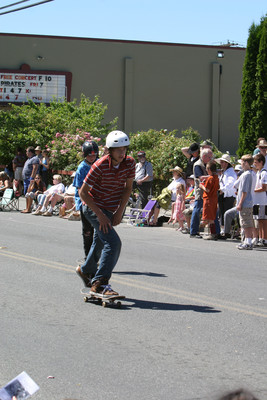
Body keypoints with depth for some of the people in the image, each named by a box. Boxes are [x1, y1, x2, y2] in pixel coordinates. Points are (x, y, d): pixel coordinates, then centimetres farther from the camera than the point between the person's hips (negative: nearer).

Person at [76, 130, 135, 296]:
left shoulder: (130, 163, -11)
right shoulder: (100, 166, -25)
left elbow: (128, 188, 1)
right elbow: (83, 192, -19)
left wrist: (119, 212, -6)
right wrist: (100, 215, -22)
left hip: (112, 209, 6)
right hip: (93, 207, -6)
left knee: (100, 242, 22)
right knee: (113, 242, -21)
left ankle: (86, 270, 48)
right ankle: (100, 283, -17)